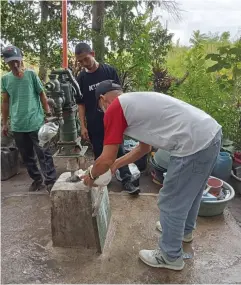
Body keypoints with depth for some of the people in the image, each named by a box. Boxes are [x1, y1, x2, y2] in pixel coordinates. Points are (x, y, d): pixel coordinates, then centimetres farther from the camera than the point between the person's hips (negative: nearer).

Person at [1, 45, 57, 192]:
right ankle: (37, 180, 27)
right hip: (17, 125, 4)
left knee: (44, 154, 1)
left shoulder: (31, 74, -3)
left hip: (36, 123, -4)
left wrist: (48, 114, -5)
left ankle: (51, 181, 9)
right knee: (27, 156, 13)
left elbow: (42, 95, 0)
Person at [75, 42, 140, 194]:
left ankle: (127, 180, 9)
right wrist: (83, 126, -1)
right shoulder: (81, 78, 2)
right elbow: (81, 104, 4)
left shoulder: (109, 70, -3)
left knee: (120, 150, 1)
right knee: (99, 154, 11)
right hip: (94, 124, 2)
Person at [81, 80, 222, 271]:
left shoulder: (114, 108, -4)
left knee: (170, 204, 9)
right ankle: (185, 230, 55)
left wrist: (91, 176, 17)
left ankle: (170, 257, 31)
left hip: (194, 144, -10)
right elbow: (144, 148, 29)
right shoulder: (137, 101, 23)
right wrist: (116, 164, 34)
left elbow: (106, 159, -3)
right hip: (211, 133, 10)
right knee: (190, 190, 30)